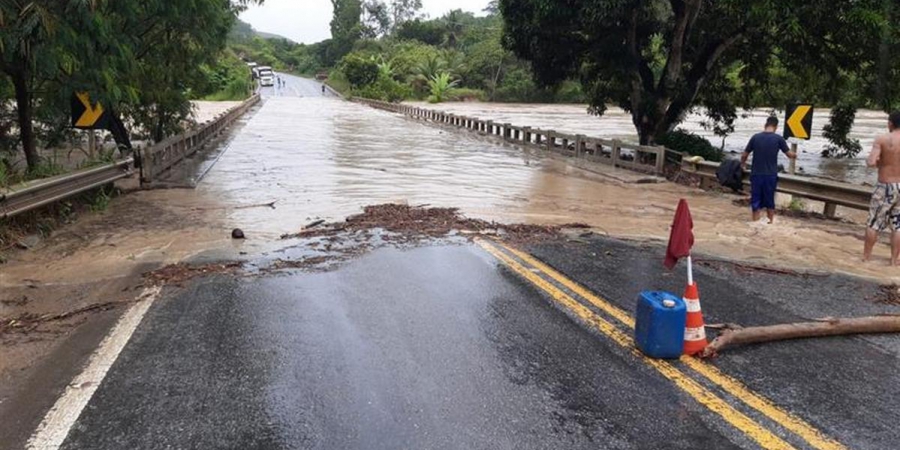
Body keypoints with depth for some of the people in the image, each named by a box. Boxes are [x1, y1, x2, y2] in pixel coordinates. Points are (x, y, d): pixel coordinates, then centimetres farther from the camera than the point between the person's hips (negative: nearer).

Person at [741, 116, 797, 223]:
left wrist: (743, 163, 26)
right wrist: (795, 155, 29)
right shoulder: (778, 138, -4)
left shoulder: (755, 137, -2)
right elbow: (790, 154, 6)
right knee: (769, 201, 13)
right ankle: (770, 223, 22)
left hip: (756, 174, 0)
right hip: (771, 175, 0)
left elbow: (744, 155, 4)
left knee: (756, 200, 7)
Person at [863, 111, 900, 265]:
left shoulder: (882, 140, -12)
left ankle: (866, 255, 16)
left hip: (885, 187, -2)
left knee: (874, 222, 9)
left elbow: (871, 163, -21)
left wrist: (874, 161, 2)